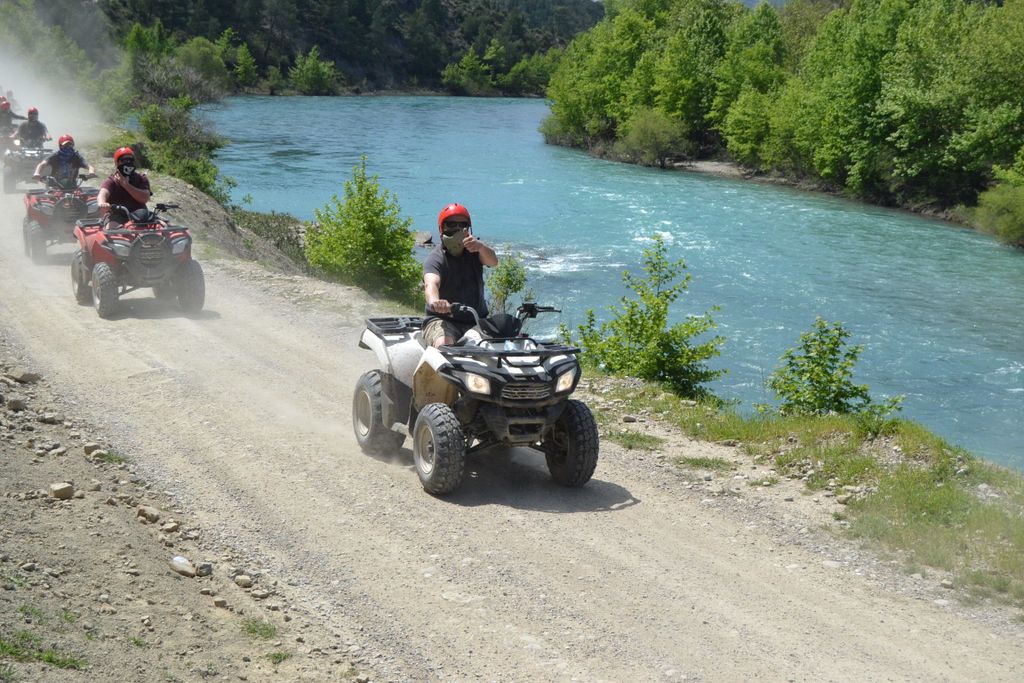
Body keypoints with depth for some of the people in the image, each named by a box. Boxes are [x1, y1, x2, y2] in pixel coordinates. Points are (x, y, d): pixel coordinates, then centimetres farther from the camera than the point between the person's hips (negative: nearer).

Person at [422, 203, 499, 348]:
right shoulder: (435, 258, -9)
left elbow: (493, 262, -18)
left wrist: (481, 247, -43)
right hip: (442, 320, -4)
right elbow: (431, 283, -31)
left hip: (476, 321, 4)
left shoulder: (473, 250, 5)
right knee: (443, 344, -35)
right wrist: (434, 301, -57)